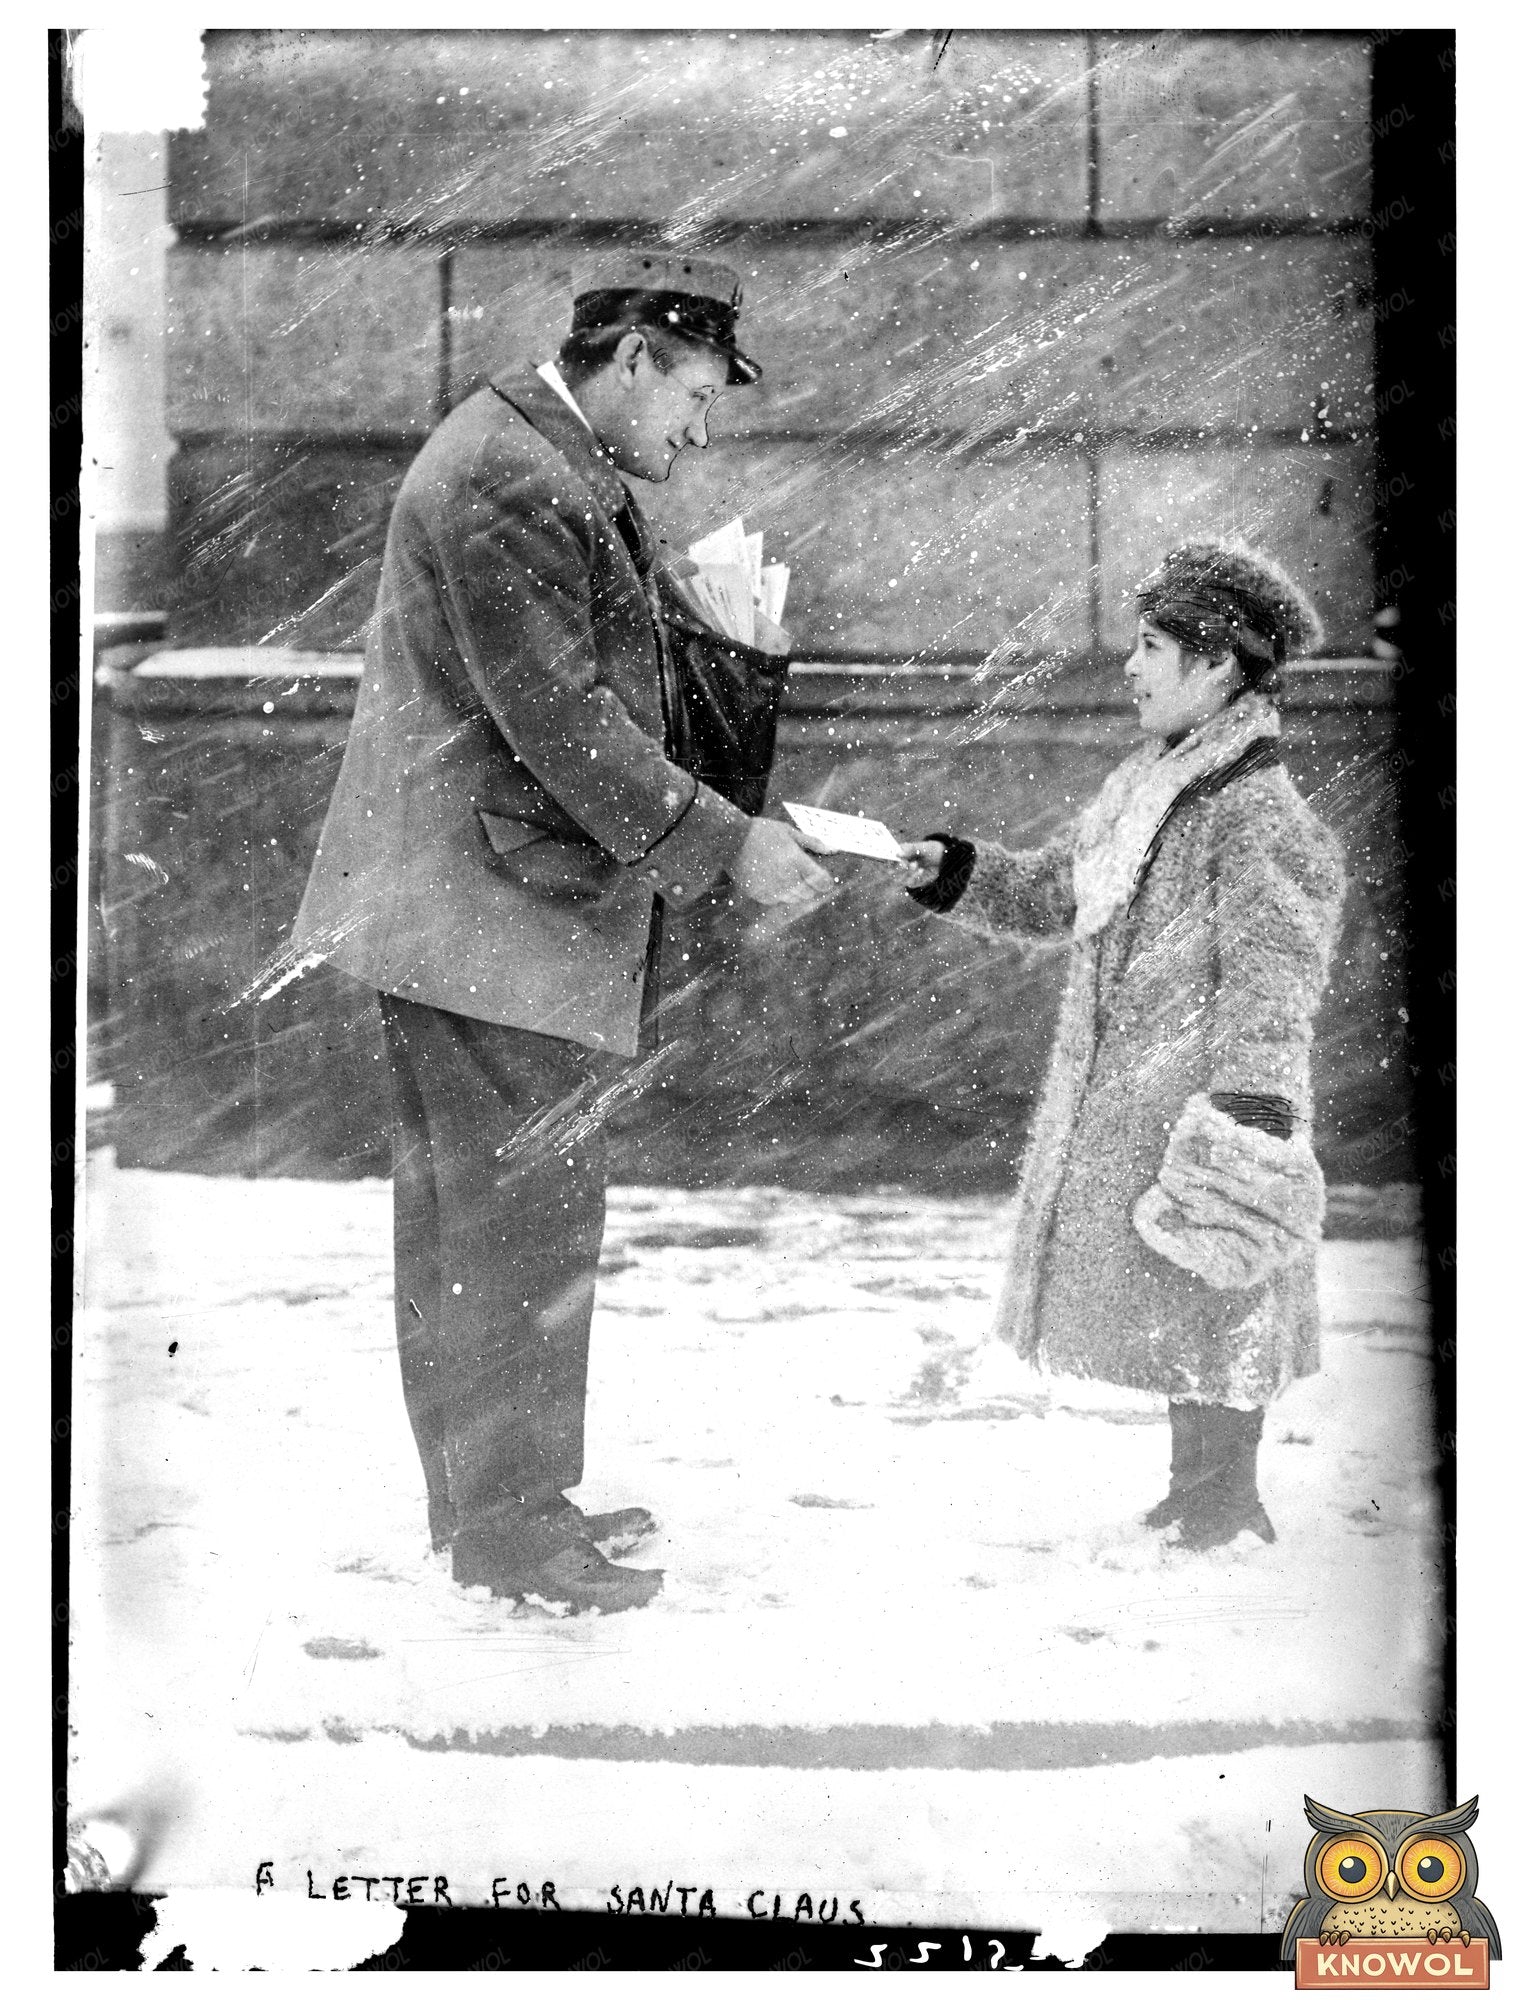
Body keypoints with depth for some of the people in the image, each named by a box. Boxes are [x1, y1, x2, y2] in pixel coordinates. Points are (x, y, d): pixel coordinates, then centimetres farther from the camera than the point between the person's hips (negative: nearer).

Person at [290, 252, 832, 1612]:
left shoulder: (571, 476, 18)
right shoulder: (503, 475, -16)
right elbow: (557, 716, -20)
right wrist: (722, 845, -17)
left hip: (551, 904, 11)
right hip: (486, 914, -11)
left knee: (537, 1223, 15)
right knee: (506, 1230, -3)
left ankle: (517, 1496, 26)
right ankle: (502, 1526, 7)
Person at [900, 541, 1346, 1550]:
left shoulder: (1260, 815, -16)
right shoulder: (1149, 788, 12)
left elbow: (1268, 994, -21)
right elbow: (1052, 891, 23)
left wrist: (1244, 1127, -26)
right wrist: (955, 872, 9)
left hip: (1197, 1105, -9)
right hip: (1128, 1108, 9)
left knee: (1213, 1313, 0)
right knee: (1175, 1315, 17)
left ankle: (1229, 1509, 13)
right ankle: (1194, 1496, 29)